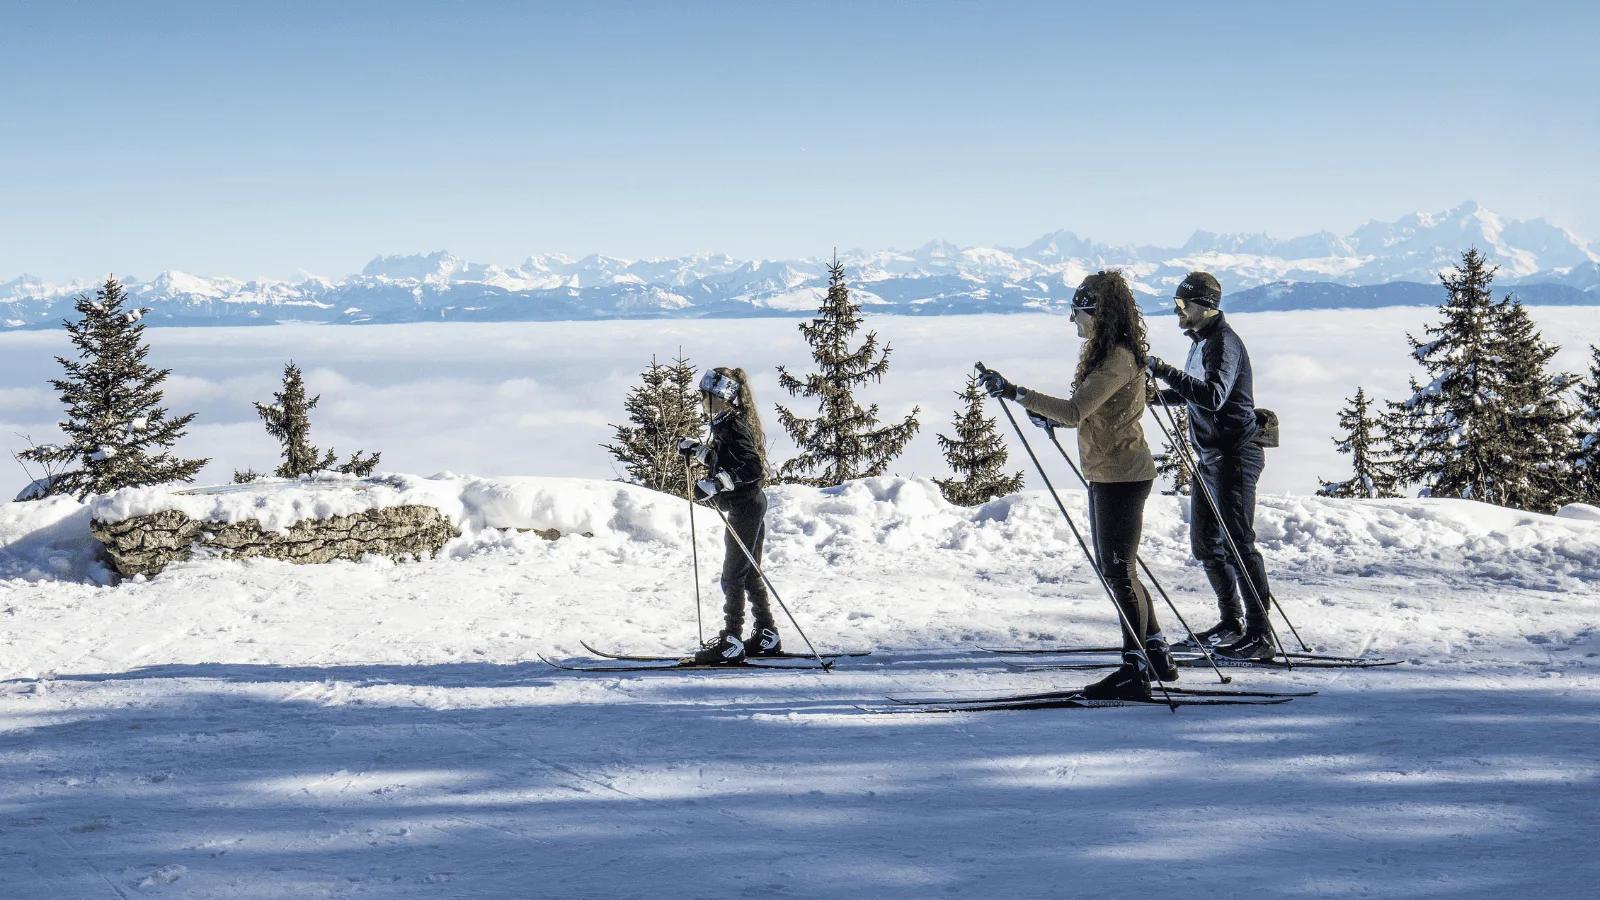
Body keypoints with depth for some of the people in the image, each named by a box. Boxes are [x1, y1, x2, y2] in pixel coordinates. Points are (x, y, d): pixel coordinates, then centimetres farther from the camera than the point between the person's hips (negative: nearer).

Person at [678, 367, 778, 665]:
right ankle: (767, 637, 20)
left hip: (744, 507, -10)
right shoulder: (728, 423, 13)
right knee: (750, 574, 15)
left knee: (733, 577, -6)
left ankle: (731, 643, -4)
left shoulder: (734, 426, -18)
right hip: (752, 505, 10)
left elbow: (753, 467, -28)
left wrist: (716, 483, -36)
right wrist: (695, 449, 28)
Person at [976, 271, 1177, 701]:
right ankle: (1156, 654, 24)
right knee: (1115, 569, 16)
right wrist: (1051, 418, 8)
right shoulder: (1103, 351, 13)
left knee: (1119, 572, -7)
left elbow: (1076, 410, -28)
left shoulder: (1119, 358, -19)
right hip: (1106, 474, 10)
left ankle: (1135, 671, -2)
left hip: (1122, 476, -10)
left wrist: (1015, 392, -26)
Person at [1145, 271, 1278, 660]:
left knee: (1238, 543, -12)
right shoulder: (1202, 341, 15)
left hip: (1235, 455, -11)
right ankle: (1232, 622, 27)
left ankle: (1260, 634, -11)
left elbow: (1213, 396, -31)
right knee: (1206, 544, 15)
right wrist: (1159, 395, 18)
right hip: (1210, 456, 11)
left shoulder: (1223, 343, -17)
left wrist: (1166, 372, -34)